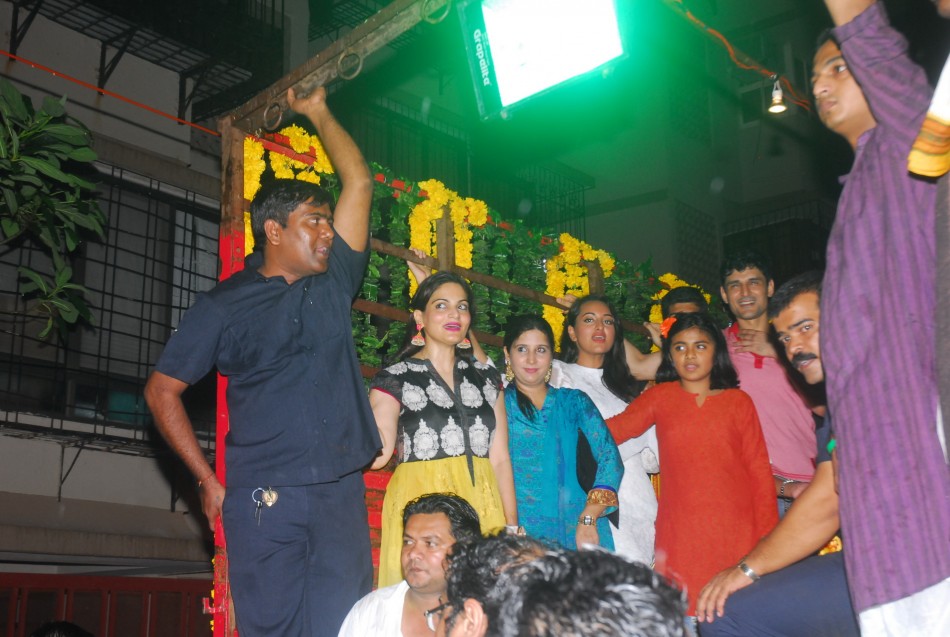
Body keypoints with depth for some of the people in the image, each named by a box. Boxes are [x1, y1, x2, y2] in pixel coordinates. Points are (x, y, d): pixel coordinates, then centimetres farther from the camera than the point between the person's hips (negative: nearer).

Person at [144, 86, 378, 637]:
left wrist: (318, 112, 20)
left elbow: (359, 183, 13)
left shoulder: (333, 282, 12)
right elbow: (162, 391, 7)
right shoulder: (226, 304, 4)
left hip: (341, 494, 3)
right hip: (264, 500, -3)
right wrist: (209, 481, 3)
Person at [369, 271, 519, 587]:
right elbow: (377, 454, -8)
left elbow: (500, 457, 12)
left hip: (483, 507, 3)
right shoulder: (395, 378, 3)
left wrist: (512, 526, 6)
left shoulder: (487, 377, 14)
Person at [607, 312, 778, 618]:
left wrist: (766, 535, 2)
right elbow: (616, 428, -1)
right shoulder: (660, 397, 11)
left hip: (735, 532, 0)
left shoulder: (739, 401, 10)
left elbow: (758, 469, 8)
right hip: (681, 533, 0)